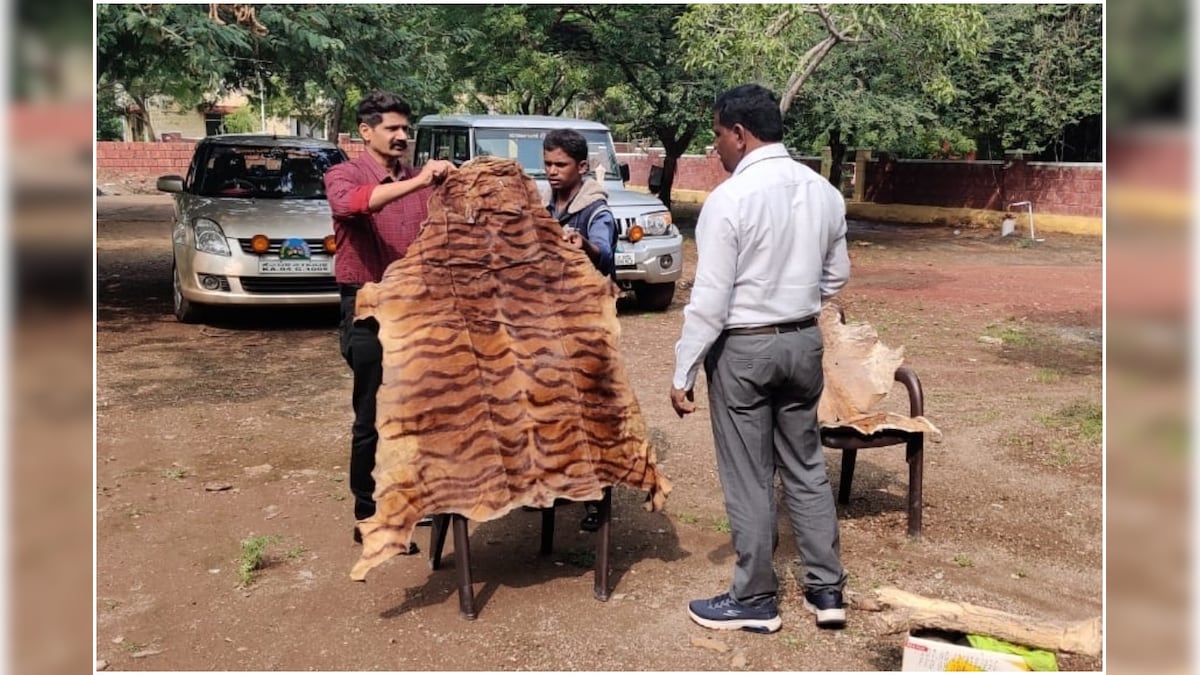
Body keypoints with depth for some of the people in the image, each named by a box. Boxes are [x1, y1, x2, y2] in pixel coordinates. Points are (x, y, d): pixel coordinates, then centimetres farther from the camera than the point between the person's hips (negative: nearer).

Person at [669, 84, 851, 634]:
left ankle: (755, 600, 19)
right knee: (806, 468, 17)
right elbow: (836, 277, 12)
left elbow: (709, 299, -18)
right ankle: (827, 590, 25)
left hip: (743, 349, -6)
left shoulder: (729, 199, -18)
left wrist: (683, 372, -11)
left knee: (749, 479, 6)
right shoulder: (823, 191, 2)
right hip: (804, 342, 7)